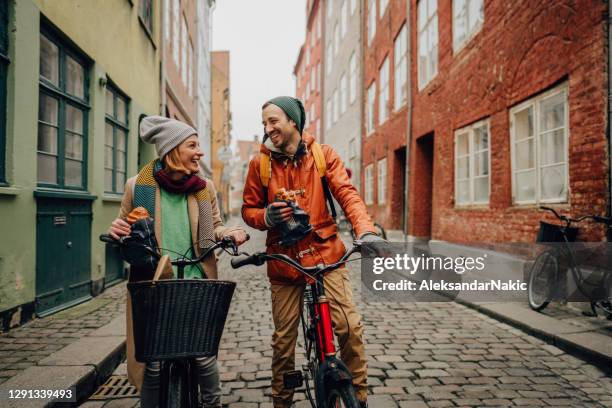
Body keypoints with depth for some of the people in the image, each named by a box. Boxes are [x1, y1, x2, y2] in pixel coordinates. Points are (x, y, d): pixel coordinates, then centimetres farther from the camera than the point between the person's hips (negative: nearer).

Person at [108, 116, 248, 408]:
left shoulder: (204, 187, 3)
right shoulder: (137, 186, -3)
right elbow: (125, 229, 9)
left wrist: (231, 234, -7)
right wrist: (115, 232, -14)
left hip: (195, 284, 1)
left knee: (204, 355, -1)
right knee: (152, 361, 6)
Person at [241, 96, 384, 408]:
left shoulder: (322, 154, -1)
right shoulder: (260, 163, 0)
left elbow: (347, 194, -10)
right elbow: (249, 209, 7)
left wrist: (366, 231, -26)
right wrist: (267, 216, -17)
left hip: (325, 254, 0)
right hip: (284, 261, 1)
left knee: (350, 326, -8)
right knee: (284, 338, 8)